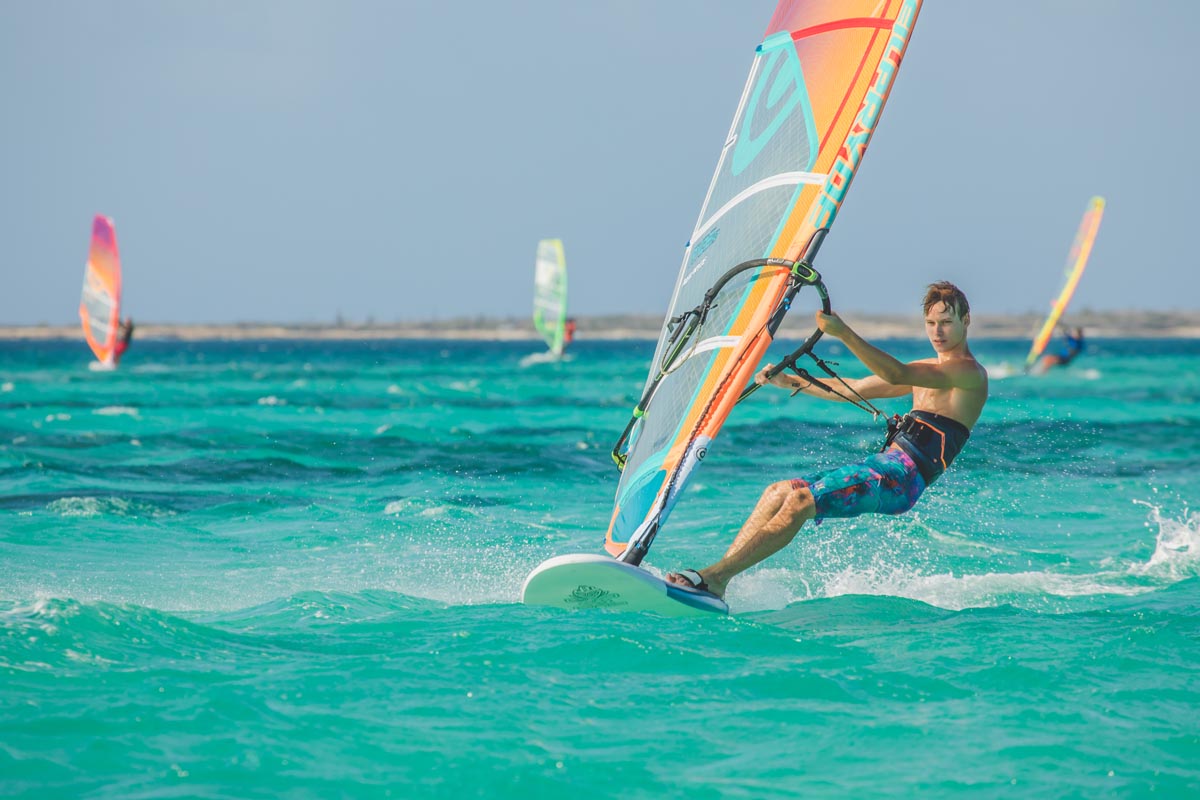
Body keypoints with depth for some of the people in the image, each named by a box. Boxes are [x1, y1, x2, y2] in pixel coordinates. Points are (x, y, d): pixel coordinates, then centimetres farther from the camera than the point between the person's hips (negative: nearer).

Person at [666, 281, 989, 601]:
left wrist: (843, 333, -31)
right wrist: (790, 381, 18)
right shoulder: (929, 370, 25)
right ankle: (717, 574, -10)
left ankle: (715, 577, -27)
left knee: (801, 499, -23)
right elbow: (856, 389, 28)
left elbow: (896, 375, -21)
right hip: (881, 464, 9)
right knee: (777, 492, -2)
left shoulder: (969, 372, -5)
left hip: (902, 478, -9)